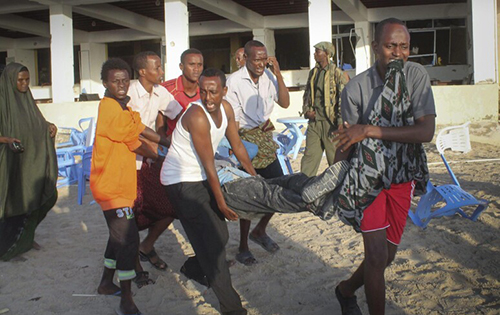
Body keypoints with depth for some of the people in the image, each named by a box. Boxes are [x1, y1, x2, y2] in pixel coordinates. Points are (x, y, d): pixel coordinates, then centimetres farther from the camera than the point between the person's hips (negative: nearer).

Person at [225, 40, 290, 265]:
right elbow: (232, 121, -13)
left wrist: (278, 74, -10)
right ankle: (243, 247, 13)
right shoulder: (234, 81, -13)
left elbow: (285, 103, -2)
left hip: (265, 137, 6)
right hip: (245, 138, -6)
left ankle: (259, 231, 29)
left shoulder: (268, 76, 2)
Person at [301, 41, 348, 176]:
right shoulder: (313, 72, 13)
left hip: (330, 121, -5)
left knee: (335, 157, 4)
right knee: (309, 155, 6)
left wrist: (341, 123, -15)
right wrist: (306, 110, 7)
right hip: (314, 121, 6)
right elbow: (306, 94, 24)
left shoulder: (336, 73, -6)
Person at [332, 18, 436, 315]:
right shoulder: (356, 87, -16)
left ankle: (346, 289, 38)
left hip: (403, 175, 3)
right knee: (377, 253, -11)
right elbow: (346, 142, -9)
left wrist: (371, 130, -30)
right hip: (368, 174, -3)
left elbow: (426, 131, -23)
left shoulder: (416, 74, -12)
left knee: (388, 254, 12)